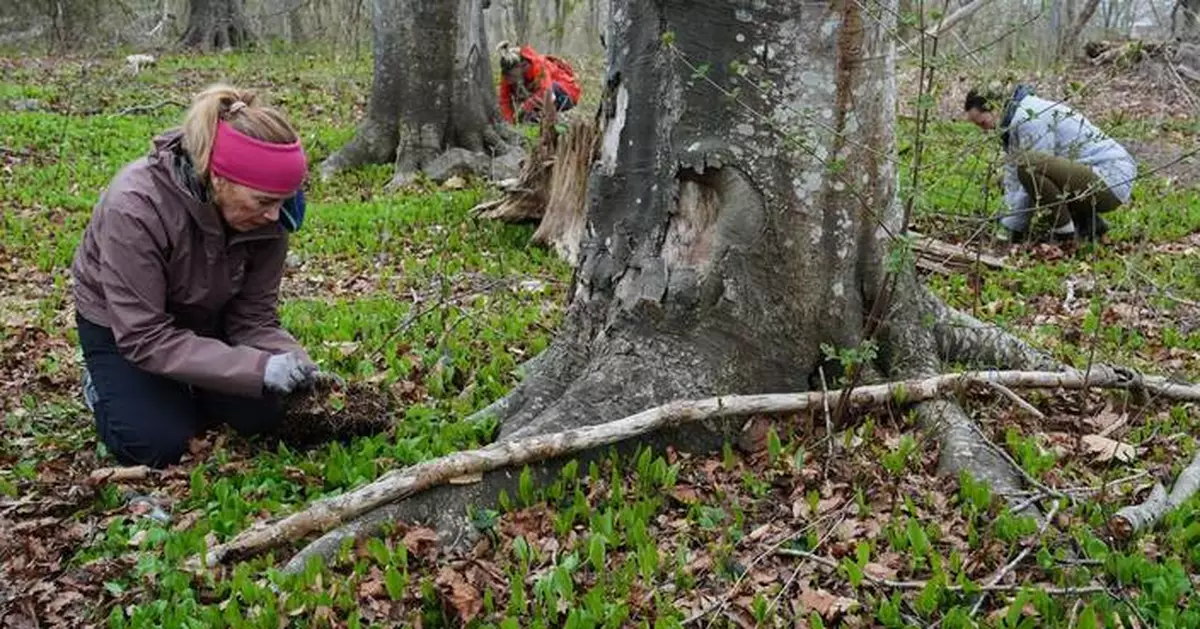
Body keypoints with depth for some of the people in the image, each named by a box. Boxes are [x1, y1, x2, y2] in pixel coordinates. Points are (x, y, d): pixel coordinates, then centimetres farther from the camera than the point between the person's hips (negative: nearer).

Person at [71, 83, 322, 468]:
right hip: (120, 325, -4)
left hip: (205, 320, 4)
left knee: (262, 417, -8)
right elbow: (144, 337, -36)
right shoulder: (135, 206, -38)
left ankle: (183, 386, 20)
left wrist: (289, 360, -38)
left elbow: (253, 317, -16)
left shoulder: (266, 215, -25)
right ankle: (104, 384, 13)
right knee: (159, 445, -17)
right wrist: (259, 368, -44)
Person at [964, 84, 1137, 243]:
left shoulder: (1030, 118, -17)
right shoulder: (1014, 120, 13)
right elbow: (1013, 175, 12)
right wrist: (1007, 222, 6)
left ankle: (1065, 233, -13)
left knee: (1028, 164, -29)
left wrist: (1011, 227, -13)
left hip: (1110, 183, -11)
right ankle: (1090, 223, 15)